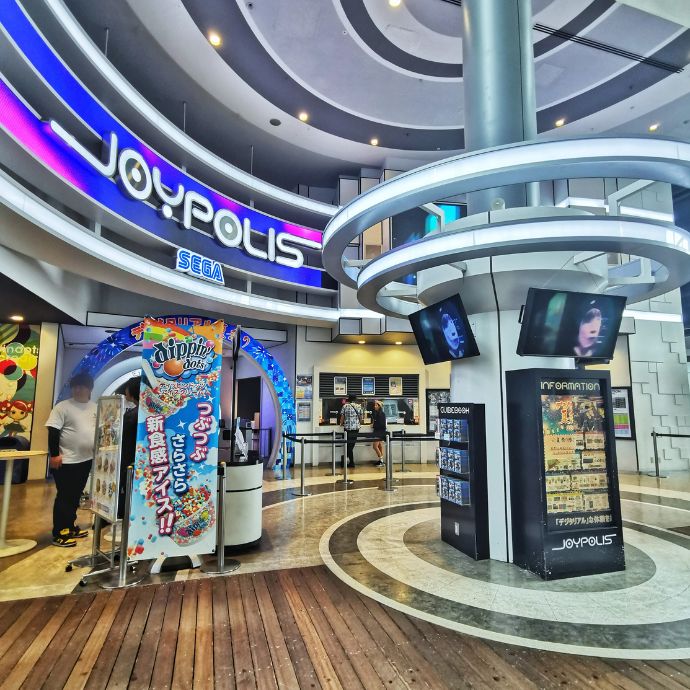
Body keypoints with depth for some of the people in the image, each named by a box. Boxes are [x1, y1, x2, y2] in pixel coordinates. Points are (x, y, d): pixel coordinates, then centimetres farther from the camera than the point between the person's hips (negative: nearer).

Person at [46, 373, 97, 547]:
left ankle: (70, 527, 27)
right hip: (66, 460, -6)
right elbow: (53, 431, -12)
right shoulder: (62, 407, -8)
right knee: (64, 496, -1)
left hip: (86, 460, 6)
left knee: (75, 496, 15)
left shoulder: (96, 408, 9)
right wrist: (54, 454, -17)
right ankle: (58, 534, 7)